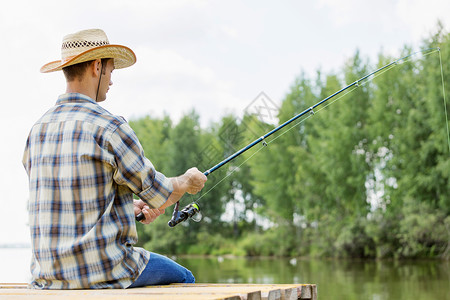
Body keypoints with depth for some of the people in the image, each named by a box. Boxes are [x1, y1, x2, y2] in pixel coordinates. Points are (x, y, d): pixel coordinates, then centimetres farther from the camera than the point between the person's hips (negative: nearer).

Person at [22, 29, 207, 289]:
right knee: (182, 278, 19)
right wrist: (188, 182, 15)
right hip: (102, 271, -7)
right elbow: (159, 196, -6)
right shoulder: (108, 127, -16)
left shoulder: (38, 130, 7)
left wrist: (131, 207, 23)